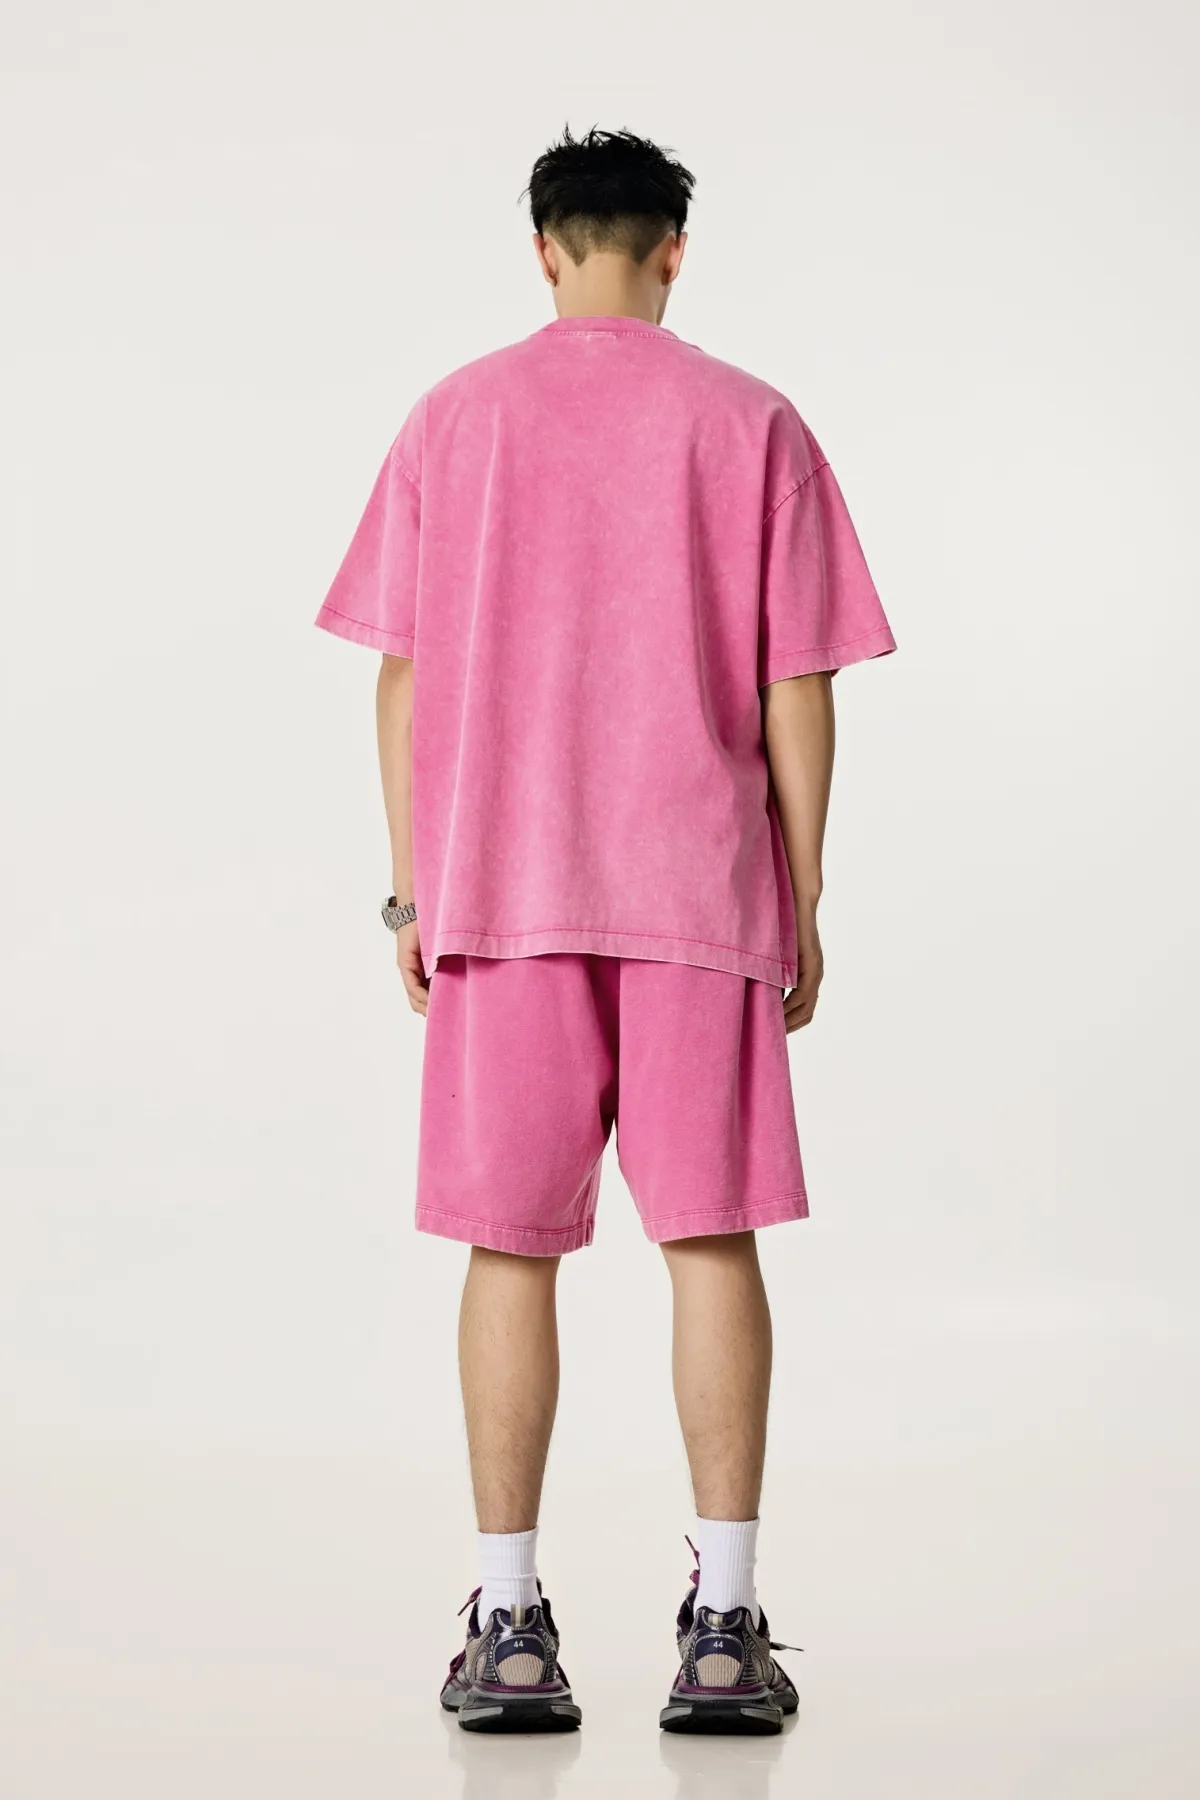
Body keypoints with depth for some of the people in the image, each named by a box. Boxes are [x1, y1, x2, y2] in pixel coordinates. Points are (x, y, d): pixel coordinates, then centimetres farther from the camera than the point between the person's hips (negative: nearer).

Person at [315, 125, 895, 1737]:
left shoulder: (452, 421, 6)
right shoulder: (752, 425, 2)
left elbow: (403, 675, 4)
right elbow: (797, 690, 0)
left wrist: (412, 892, 9)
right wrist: (803, 908, 6)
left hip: (497, 891, 1)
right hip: (701, 895, -1)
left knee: (511, 1248, 5)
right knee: (713, 1241, 2)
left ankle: (510, 1630, 7)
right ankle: (724, 1631, 2)